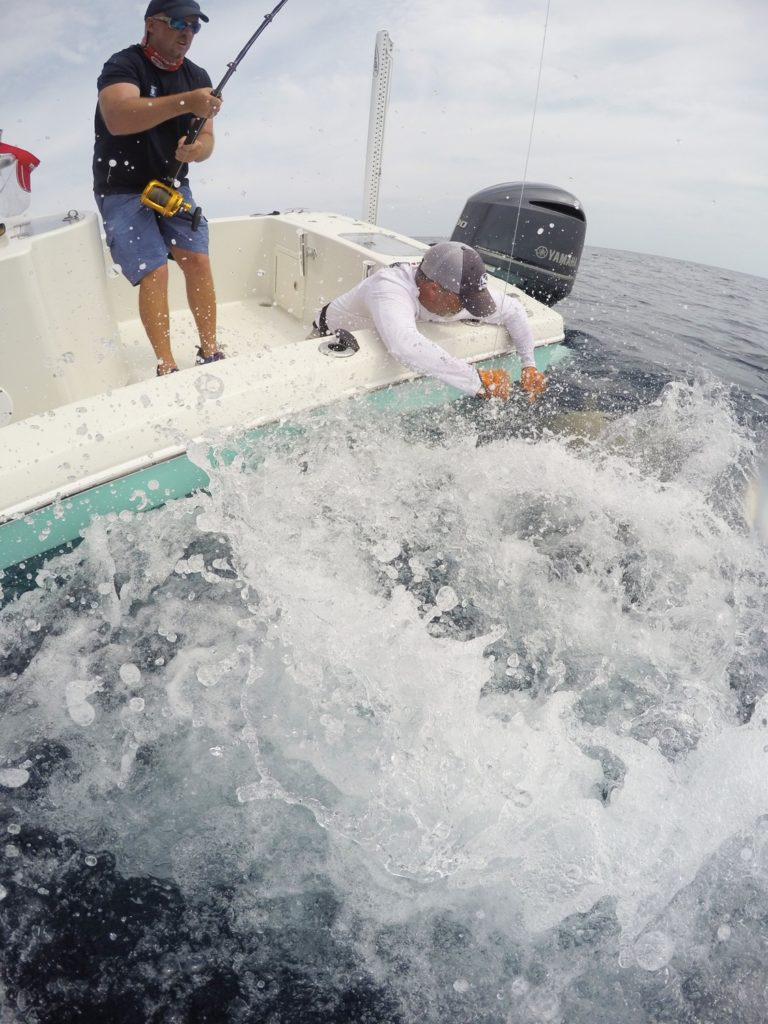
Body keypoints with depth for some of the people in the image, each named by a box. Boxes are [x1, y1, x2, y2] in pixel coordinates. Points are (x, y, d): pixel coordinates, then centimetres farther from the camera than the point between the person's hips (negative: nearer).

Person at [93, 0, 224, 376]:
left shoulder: (197, 77, 6)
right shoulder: (124, 65, -13)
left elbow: (207, 139, 1)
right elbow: (118, 118, -32)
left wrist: (196, 150, -24)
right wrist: (185, 102, -40)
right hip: (123, 189, -5)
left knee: (198, 260, -11)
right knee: (154, 272, -17)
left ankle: (209, 352, -3)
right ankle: (167, 367, -11)